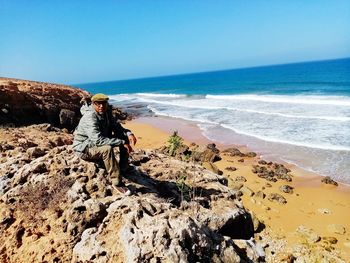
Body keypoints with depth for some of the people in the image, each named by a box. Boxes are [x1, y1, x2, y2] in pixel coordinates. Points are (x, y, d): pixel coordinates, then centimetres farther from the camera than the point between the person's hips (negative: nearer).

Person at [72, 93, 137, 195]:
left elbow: (117, 127, 4)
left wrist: (128, 134, -18)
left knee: (125, 138, -1)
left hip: (97, 142, 9)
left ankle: (124, 168, 7)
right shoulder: (90, 118, -28)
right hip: (84, 148, -8)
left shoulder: (106, 113, -3)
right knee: (107, 149, -37)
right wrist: (121, 142, -38)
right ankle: (117, 183, -28)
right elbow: (98, 140, -39)